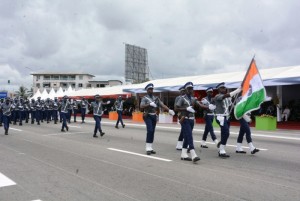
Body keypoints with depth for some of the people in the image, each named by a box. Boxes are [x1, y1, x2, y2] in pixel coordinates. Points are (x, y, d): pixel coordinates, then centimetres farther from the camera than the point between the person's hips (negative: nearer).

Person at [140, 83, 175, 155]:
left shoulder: (156, 98, 12)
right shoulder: (145, 98, -2)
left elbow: (162, 105, 2)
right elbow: (141, 107, -16)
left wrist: (169, 110, -12)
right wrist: (150, 104, -27)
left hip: (154, 116, 5)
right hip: (148, 116, -5)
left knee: (152, 132, 7)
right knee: (150, 131, -15)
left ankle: (150, 148, 14)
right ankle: (148, 148, -10)